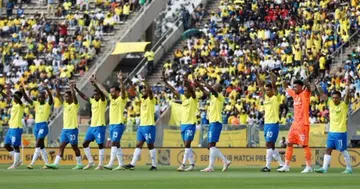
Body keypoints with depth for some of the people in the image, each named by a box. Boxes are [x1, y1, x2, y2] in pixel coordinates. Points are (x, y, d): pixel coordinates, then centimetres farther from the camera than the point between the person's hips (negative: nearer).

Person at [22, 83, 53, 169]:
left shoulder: (47, 104, -3)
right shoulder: (36, 104, 11)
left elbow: (51, 97, -22)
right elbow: (27, 98, 2)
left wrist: (46, 88, -36)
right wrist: (23, 90, -14)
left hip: (43, 126, -7)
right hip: (36, 125, 7)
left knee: (38, 145, -16)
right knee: (41, 146, 9)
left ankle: (32, 163, -22)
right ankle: (47, 164, 15)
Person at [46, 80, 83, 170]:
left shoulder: (75, 104, -6)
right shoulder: (65, 104, 12)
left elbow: (74, 96, -23)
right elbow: (58, 95, 8)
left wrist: (72, 87, -29)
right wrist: (56, 86, -3)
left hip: (73, 129, -7)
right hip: (65, 129, 7)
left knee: (75, 147, 0)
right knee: (61, 147, 1)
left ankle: (79, 164, 9)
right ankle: (56, 164, -4)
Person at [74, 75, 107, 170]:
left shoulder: (102, 101, -7)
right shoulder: (92, 101, 13)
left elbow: (102, 93, -25)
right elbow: (83, 96, 18)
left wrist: (94, 84, -37)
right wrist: (75, 88, 9)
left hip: (100, 126, -8)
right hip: (92, 126, 8)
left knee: (100, 145, -5)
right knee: (85, 143, 6)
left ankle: (101, 165, -2)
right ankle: (91, 162, 13)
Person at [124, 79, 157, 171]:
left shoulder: (151, 99, -6)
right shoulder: (142, 99, 14)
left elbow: (150, 91, -24)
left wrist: (144, 82, -22)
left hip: (149, 126, -7)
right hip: (141, 125, 7)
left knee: (150, 145, -2)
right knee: (139, 145, 3)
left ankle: (154, 165, 4)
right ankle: (132, 164, -1)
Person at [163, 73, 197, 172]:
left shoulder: (193, 99, -5)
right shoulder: (183, 98, 12)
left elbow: (192, 91, -24)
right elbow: (174, 90, 11)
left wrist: (187, 84, -41)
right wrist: (166, 82, 2)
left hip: (191, 124, -7)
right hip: (183, 124, 7)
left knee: (187, 145, -13)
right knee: (187, 146, 8)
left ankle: (183, 165, -19)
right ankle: (192, 165, 12)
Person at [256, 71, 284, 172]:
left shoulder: (276, 97, -5)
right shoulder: (266, 97, 14)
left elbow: (274, 85, -17)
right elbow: (260, 85, 16)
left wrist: (272, 76, -22)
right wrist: (257, 75, 11)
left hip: (273, 124, -9)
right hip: (267, 123, 9)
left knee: (269, 144, -13)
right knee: (271, 146, 11)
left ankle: (268, 166, -15)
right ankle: (282, 164, 20)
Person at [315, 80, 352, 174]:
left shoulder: (344, 105, -7)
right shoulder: (331, 103, 6)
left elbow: (347, 96, -23)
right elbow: (323, 94, 5)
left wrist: (348, 87, -39)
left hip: (341, 132, -5)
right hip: (331, 131, 5)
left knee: (343, 150, 1)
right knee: (328, 149, 1)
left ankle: (349, 168, 12)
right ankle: (324, 168, 0)